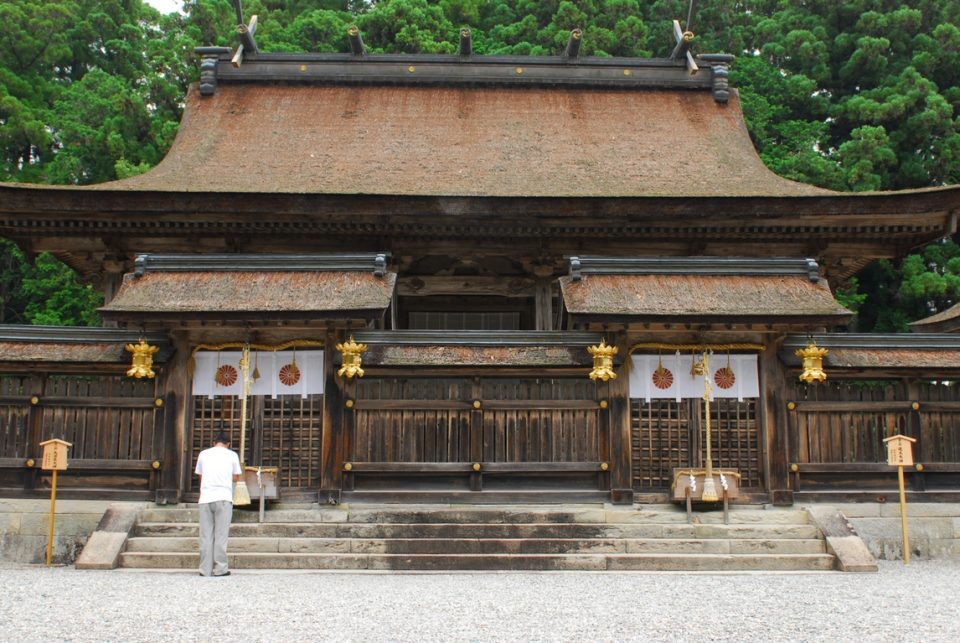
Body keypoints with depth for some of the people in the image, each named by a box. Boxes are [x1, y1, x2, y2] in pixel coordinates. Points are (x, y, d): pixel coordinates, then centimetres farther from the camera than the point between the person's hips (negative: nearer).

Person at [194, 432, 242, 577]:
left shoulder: (203, 454, 13)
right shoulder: (232, 455, 8)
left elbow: (200, 476, 18)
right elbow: (235, 478, 11)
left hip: (205, 498, 2)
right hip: (224, 497, -2)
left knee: (206, 535, 4)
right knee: (221, 534, 0)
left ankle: (206, 569, 3)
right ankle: (220, 568, -2)